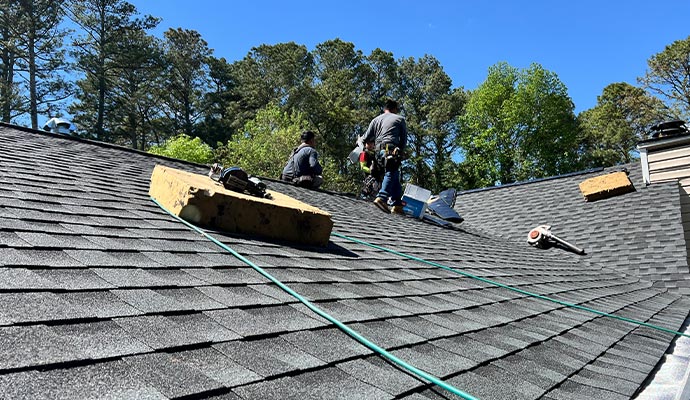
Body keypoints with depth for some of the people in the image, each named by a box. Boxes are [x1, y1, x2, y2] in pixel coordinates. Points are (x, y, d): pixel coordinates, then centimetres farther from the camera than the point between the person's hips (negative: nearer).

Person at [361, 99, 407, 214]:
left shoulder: (376, 119, 25)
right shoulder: (400, 119, 15)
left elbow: (366, 138, 20)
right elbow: (404, 138, 11)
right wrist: (400, 151, 22)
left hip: (379, 150, 5)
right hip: (391, 148, -5)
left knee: (395, 176, 9)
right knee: (391, 174, -16)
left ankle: (397, 204, 3)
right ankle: (381, 198, -38)